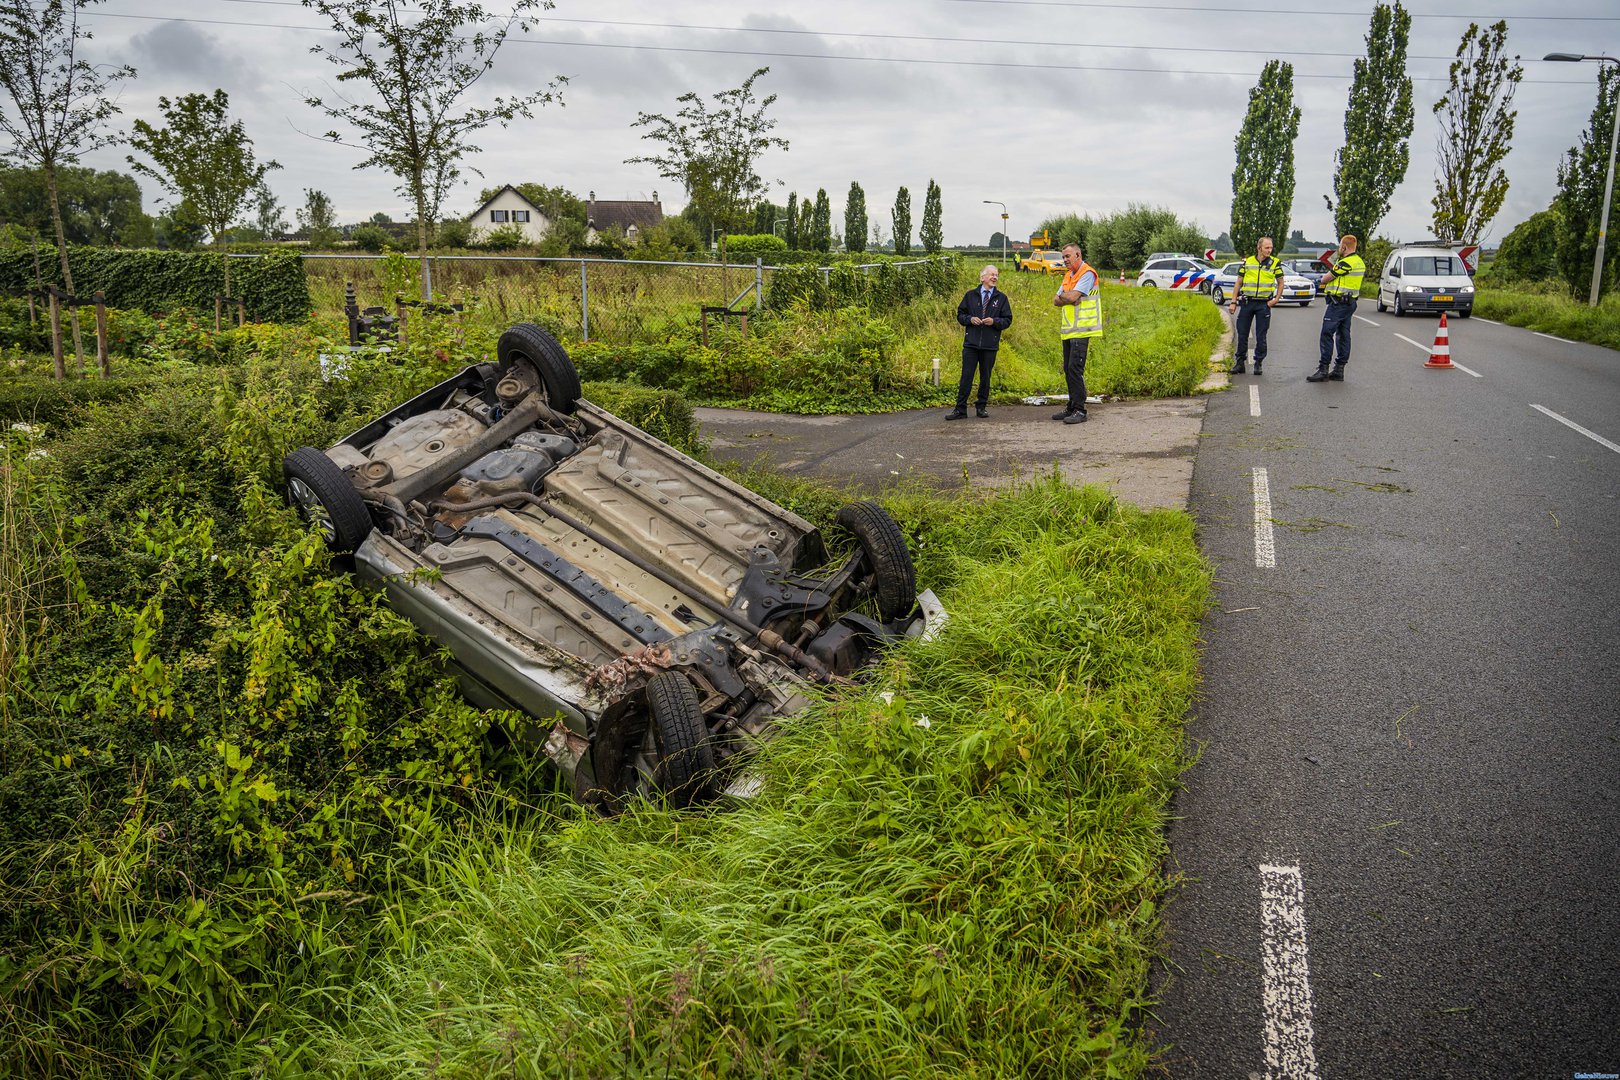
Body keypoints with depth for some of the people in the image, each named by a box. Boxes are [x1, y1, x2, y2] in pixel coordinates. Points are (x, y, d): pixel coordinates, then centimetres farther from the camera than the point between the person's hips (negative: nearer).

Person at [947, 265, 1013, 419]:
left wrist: (994, 321, -13)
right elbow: (960, 314, 10)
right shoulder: (971, 295, 6)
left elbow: (1008, 320, 5)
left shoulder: (1001, 298, 6)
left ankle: (981, 406, 20)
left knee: (985, 377, 8)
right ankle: (960, 409, 2)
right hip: (971, 343, 0)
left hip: (990, 345, 0)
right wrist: (970, 319, -10)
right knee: (966, 376, -2)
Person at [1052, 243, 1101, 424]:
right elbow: (1056, 301, 13)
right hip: (1068, 330, 9)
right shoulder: (1068, 275, 20)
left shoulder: (1088, 274, -8)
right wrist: (1069, 298, -7)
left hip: (1081, 330, -9)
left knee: (1075, 369, -13)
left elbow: (1072, 296, -19)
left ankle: (1079, 410, -12)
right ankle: (1072, 408, 17)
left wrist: (1063, 295, 2)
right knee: (1068, 369, 10)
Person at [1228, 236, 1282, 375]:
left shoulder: (1275, 263, 2)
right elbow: (1239, 283, 8)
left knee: (1261, 336, 2)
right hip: (1247, 302, 1)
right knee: (1242, 334, 3)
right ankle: (1240, 363, 13)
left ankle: (1258, 364, 11)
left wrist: (1276, 299, -3)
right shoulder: (1247, 262, 4)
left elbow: (1280, 283, 10)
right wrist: (1233, 302, 2)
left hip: (1264, 304, -1)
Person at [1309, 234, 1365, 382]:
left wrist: (1324, 280, 10)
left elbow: (1325, 280, -12)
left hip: (1339, 302, -10)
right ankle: (1339, 370, 12)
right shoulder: (1360, 262, 15)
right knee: (1343, 336, 10)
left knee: (1327, 334, -8)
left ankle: (1323, 369, -10)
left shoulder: (1346, 263, -17)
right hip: (1350, 302, 10)